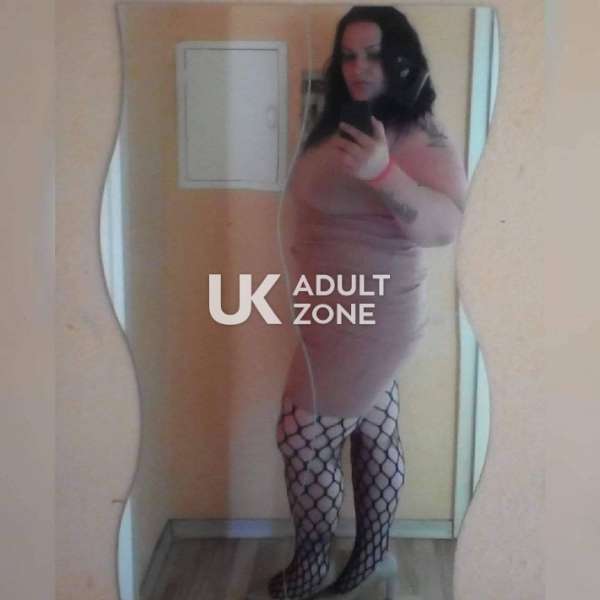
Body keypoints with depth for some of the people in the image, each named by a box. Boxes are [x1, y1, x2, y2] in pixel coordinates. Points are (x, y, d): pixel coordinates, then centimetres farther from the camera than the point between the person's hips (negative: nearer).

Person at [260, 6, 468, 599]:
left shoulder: (421, 136, -18)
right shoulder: (340, 124, 7)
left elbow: (445, 224, -31)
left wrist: (382, 172, -44)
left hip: (367, 317, -8)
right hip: (341, 314, 8)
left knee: (305, 434, -1)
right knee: (371, 425, 17)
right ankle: (371, 549, 32)